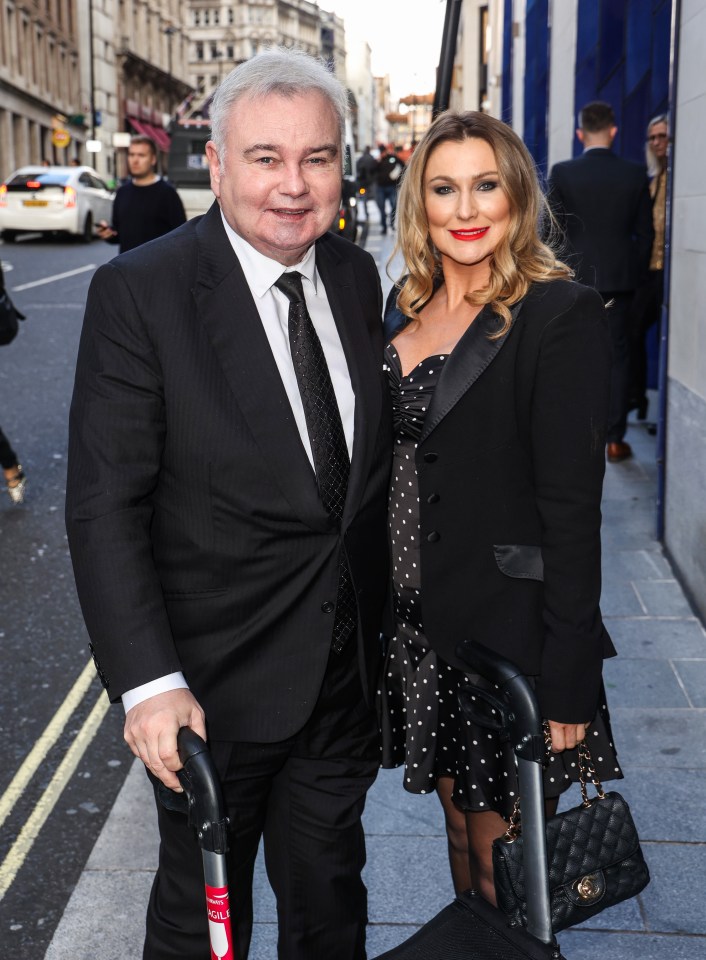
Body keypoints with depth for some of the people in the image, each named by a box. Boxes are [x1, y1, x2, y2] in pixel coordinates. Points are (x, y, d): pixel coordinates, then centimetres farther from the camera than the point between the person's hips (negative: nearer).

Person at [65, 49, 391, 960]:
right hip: (216, 680, -4)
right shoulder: (139, 292, -16)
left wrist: (376, 626, 8)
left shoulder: (356, 277, 2)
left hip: (346, 669, 5)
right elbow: (104, 505, -18)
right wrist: (148, 681, -25)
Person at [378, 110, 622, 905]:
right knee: (458, 814, 21)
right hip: (419, 620, 6)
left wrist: (566, 679, -18)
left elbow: (571, 504, -17)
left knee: (501, 853, 8)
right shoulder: (408, 309, 7)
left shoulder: (560, 314, -14)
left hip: (506, 627, -6)